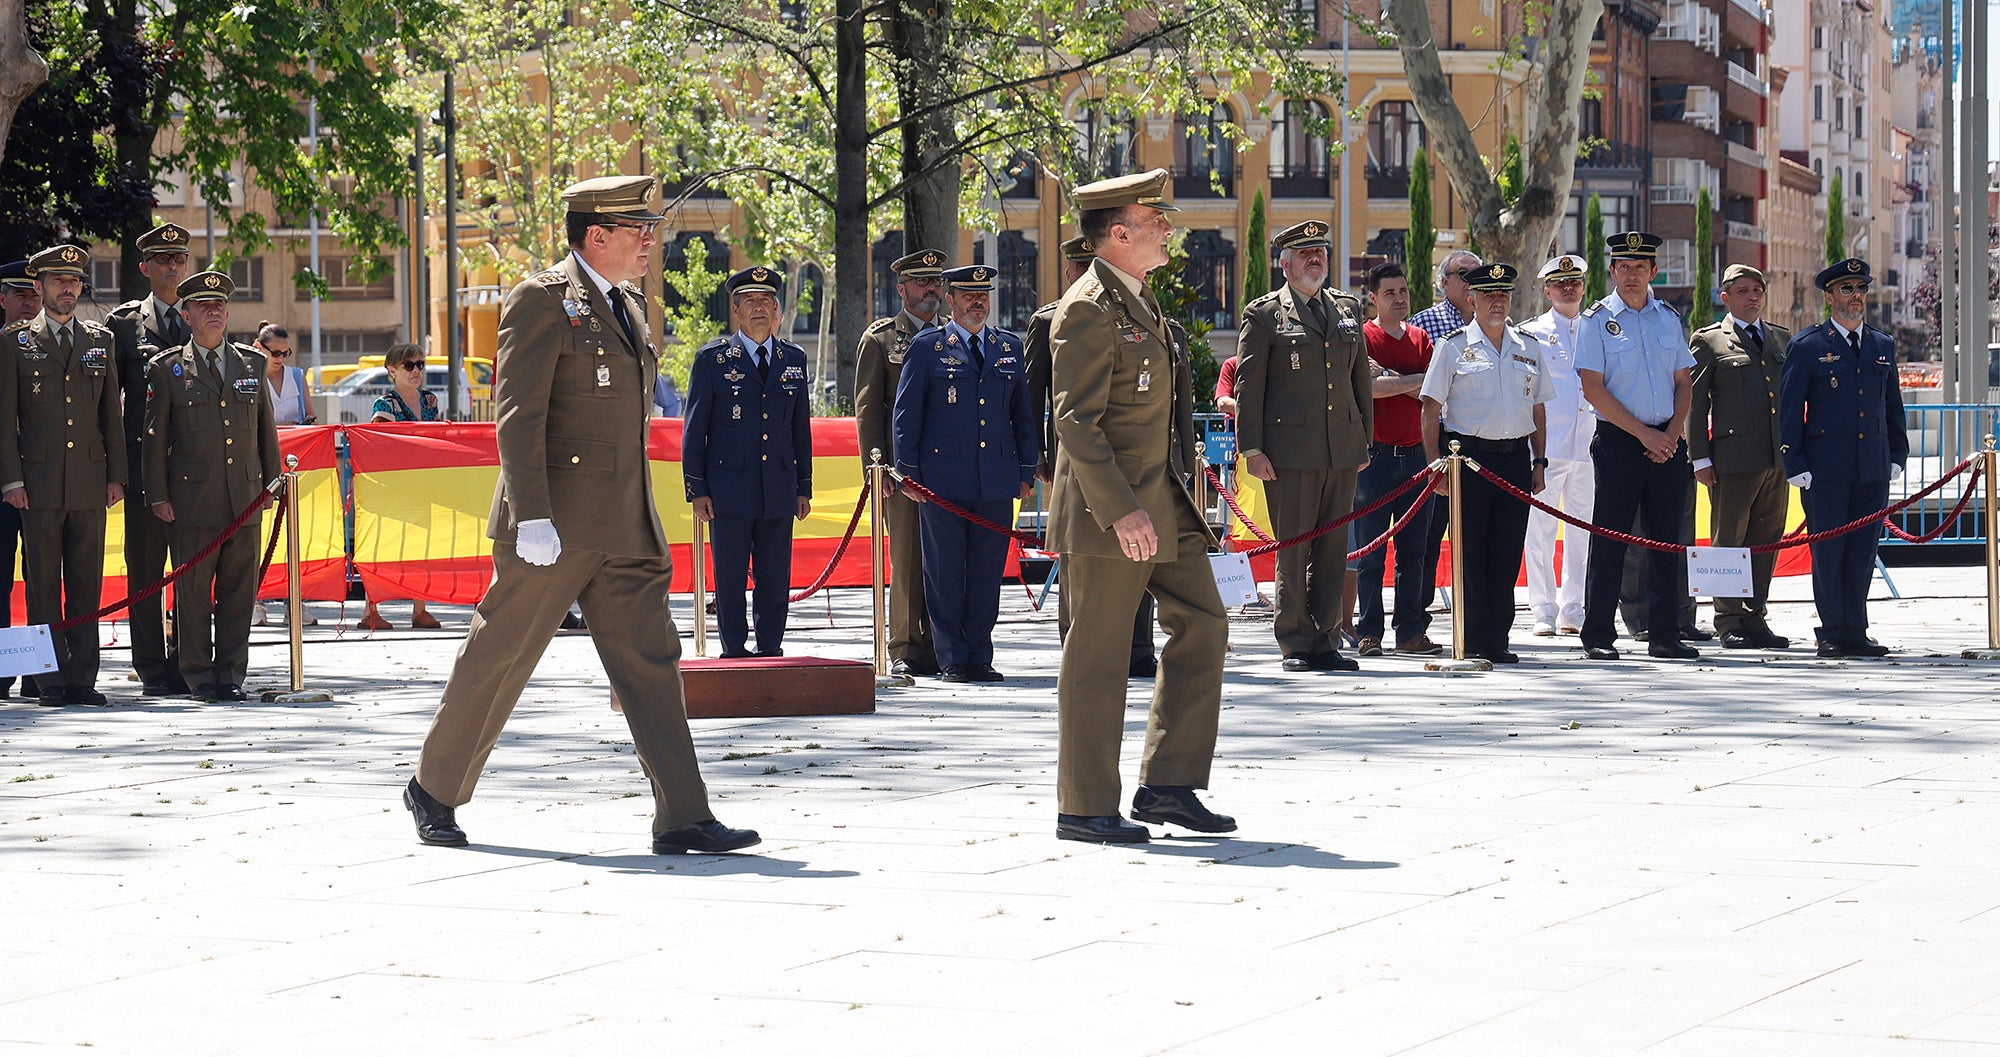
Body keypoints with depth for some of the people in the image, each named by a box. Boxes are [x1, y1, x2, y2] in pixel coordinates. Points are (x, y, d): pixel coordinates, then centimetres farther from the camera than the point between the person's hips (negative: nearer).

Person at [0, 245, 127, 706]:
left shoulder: (100, 340, 13)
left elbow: (112, 413, 14)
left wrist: (116, 475, 6)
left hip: (90, 481, 3)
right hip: (39, 481, -3)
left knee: (87, 584, 3)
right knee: (43, 585, -2)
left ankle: (82, 679, 6)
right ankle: (50, 680, 1)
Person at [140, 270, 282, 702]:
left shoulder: (253, 364, 13)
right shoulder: (166, 368, 4)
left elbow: (265, 429, 18)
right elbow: (154, 437, 3)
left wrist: (270, 484, 13)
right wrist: (158, 496, -2)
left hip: (245, 499, 3)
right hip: (192, 500, -3)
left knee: (239, 590, 3)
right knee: (193, 591, -1)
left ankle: (230, 674, 11)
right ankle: (199, 677, 6)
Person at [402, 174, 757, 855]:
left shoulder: (629, 305, 17)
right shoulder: (542, 300, -9)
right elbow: (517, 414, -15)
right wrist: (531, 517, -22)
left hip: (627, 527, 8)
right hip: (556, 523, -8)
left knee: (651, 661, -1)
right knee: (499, 656, 3)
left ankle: (682, 818, -5)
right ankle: (434, 792, 18)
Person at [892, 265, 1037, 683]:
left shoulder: (1009, 348, 13)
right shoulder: (927, 347, 3)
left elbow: (1022, 414, 16)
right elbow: (906, 413, 2)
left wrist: (1026, 472, 9)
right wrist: (908, 474, -3)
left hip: (997, 481, 3)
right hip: (943, 481, -3)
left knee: (987, 573, 4)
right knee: (944, 574, -1)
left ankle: (980, 658, 10)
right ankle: (952, 660, 5)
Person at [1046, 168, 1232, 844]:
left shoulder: (1142, 304, 16)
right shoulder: (1088, 309, -14)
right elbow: (1076, 421, -20)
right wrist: (1121, 510, -25)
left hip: (1163, 503, 10)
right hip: (1109, 508, -10)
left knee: (1203, 628, 8)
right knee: (1098, 654, -3)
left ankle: (1167, 786, 14)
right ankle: (1084, 808, 3)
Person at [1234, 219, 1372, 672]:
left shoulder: (1348, 309, 16)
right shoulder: (1264, 314, 1)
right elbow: (1247, 385, -1)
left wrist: (1365, 441, 16)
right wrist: (1251, 449, -8)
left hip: (1343, 449, 4)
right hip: (1290, 451, -4)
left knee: (1334, 550, 5)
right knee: (1293, 551, -2)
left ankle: (1325, 641, 12)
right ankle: (1295, 644, 6)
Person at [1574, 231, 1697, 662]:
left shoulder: (1668, 318, 12)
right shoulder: (1597, 320, -1)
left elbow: (1684, 381, 14)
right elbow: (1593, 388, -8)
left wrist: (1673, 432, -3)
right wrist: (1644, 434, -11)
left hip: (1667, 443, 4)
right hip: (1618, 440, -4)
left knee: (1666, 541, 6)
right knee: (1609, 542, -5)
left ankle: (1665, 634, 12)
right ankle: (1598, 637, 0)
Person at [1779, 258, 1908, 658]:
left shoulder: (1883, 347, 14)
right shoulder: (1807, 347, 0)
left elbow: (1892, 406, 20)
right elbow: (1788, 410, -1)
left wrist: (1897, 455, 12)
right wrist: (1794, 464, -7)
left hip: (1873, 470, 4)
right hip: (1825, 470, -4)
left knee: (1862, 553, 4)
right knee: (1828, 552, -1)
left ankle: (1855, 633, 9)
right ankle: (1832, 633, 5)